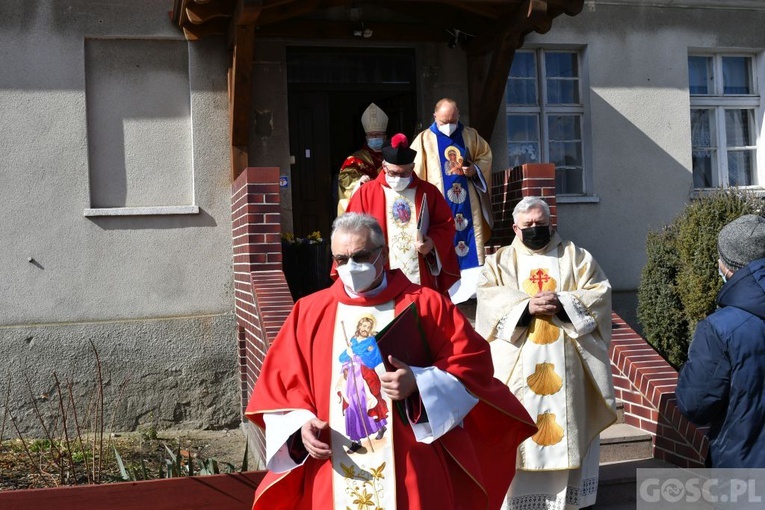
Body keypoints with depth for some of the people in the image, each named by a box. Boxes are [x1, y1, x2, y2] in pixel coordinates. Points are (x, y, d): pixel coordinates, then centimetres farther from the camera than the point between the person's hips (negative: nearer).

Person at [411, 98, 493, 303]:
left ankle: (474, 288, 10)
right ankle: (447, 292, 3)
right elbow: (415, 173, -1)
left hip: (468, 203, 3)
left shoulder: (470, 135, 8)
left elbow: (486, 155, 15)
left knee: (473, 245, 2)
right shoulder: (424, 139, 1)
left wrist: (475, 169, -6)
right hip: (440, 205, -2)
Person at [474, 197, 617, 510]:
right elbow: (488, 299, -4)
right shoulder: (500, 261, 11)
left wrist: (562, 304, -14)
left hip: (566, 365, 1)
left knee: (569, 427, 3)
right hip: (518, 366, 0)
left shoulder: (575, 256, 12)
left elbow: (599, 293, 1)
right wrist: (527, 307, -18)